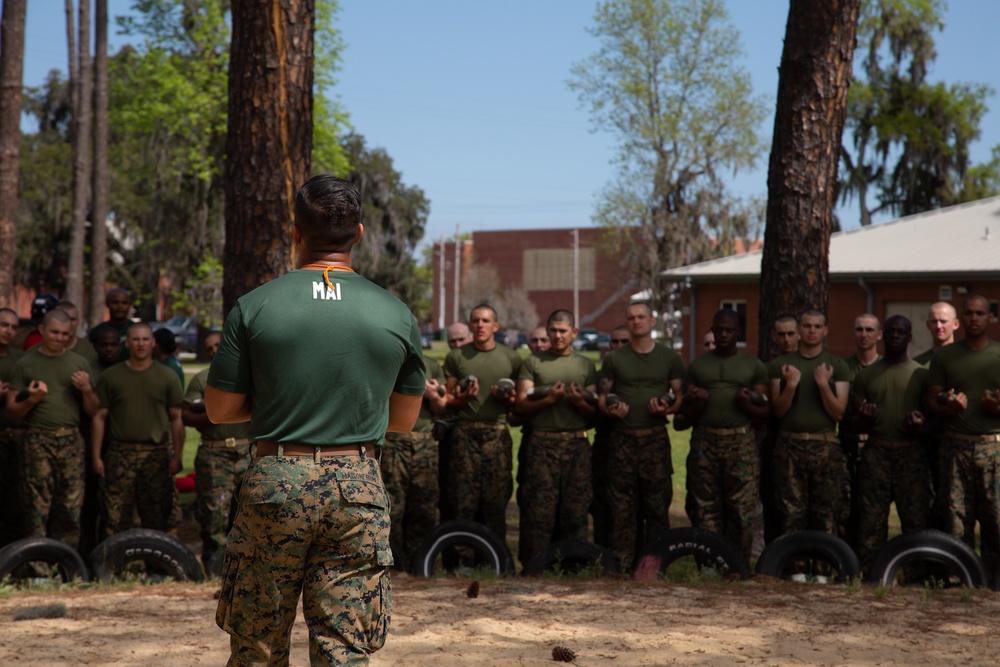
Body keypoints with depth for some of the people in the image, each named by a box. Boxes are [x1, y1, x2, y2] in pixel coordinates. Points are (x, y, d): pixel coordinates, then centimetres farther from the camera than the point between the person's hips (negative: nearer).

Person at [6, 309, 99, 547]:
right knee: (37, 509, -8)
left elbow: (92, 410, 16)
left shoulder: (79, 363, 14)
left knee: (71, 509, -1)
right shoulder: (25, 364, 7)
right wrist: (31, 400, -12)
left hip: (71, 441, 2)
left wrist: (86, 390, -2)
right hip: (38, 440, -2)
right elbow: (12, 413, 6)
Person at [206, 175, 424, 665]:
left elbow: (220, 409, 2)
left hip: (275, 481, -1)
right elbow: (404, 420, 11)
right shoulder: (396, 314, 2)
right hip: (358, 487, 1)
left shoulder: (253, 307, -3)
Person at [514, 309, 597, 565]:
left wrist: (579, 402, -9)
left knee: (576, 509, 0)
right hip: (542, 442, -2)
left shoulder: (586, 365, 15)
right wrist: (549, 400, -13)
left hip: (577, 443, 2)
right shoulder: (533, 363, 9)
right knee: (539, 508, -6)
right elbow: (522, 405, 2)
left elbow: (593, 412, 12)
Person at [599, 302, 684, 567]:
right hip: (622, 438, 0)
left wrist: (669, 408, -11)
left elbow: (681, 395, 8)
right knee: (621, 505, -1)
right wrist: (610, 409, -10)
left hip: (655, 438, 0)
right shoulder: (614, 359, 11)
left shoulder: (669, 358, 9)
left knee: (657, 502, -1)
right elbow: (602, 396, 11)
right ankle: (621, 562, 3)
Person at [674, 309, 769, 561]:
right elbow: (683, 415, 16)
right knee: (705, 508, -1)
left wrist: (747, 406, -10)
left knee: (742, 509, -7)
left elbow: (765, 412, 10)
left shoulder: (754, 366, 11)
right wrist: (697, 404, -5)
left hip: (741, 443, -1)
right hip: (704, 442, 1)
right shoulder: (697, 365, 14)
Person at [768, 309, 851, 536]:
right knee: (791, 517, -3)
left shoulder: (837, 366, 9)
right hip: (789, 447, 0)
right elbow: (777, 411, 5)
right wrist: (791, 385, -10)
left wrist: (823, 384, -10)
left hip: (825, 447, 0)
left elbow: (838, 413, 2)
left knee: (827, 517, -3)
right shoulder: (781, 365, 11)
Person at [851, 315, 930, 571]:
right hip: (876, 452, 1)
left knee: (915, 517, -6)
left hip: (911, 452, -1)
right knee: (871, 518, -5)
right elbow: (855, 424, 15)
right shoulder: (866, 375, 14)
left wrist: (920, 425, -12)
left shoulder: (921, 374, 11)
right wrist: (865, 419, -9)